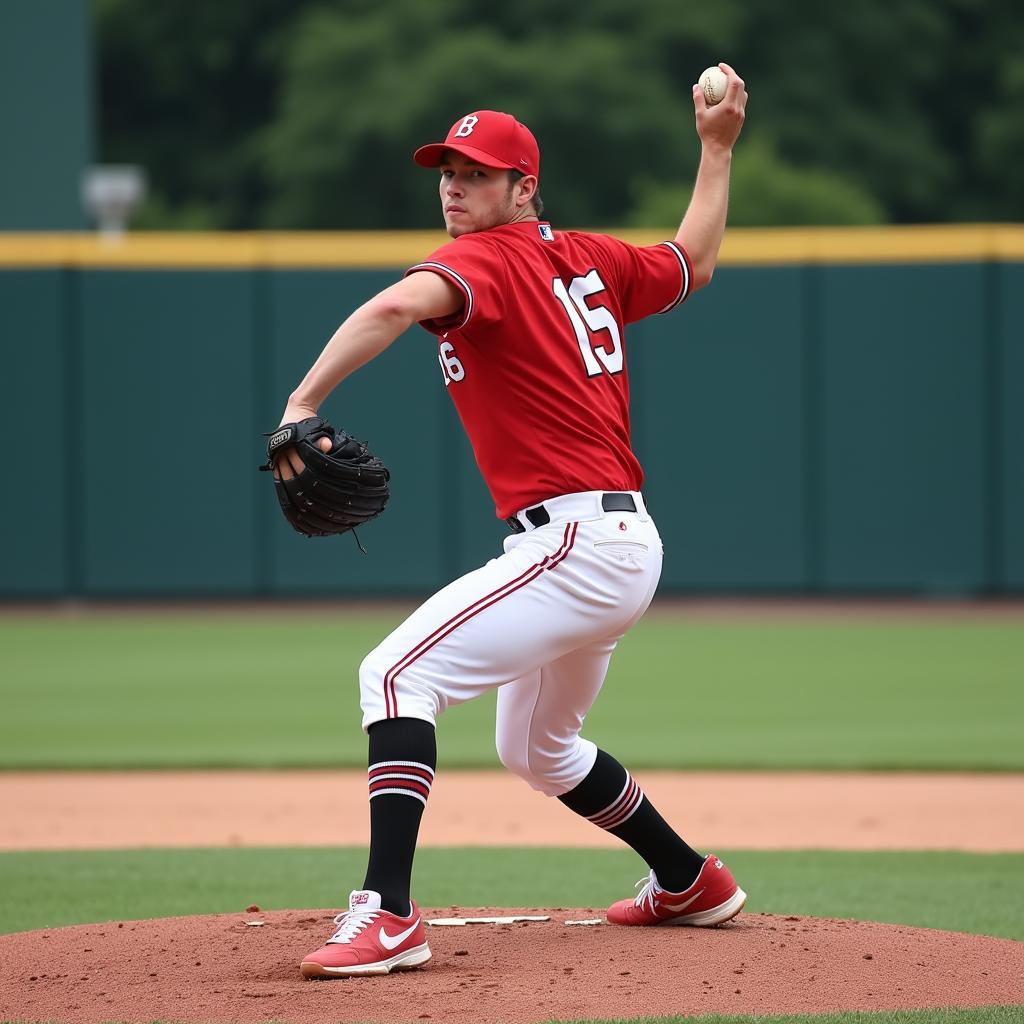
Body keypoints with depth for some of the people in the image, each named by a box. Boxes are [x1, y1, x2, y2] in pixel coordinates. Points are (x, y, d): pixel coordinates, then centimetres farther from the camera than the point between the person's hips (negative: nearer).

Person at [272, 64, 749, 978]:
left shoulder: (488, 261, -10)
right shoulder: (587, 259, 14)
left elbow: (398, 306, -31)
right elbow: (692, 263, 33)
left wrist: (303, 404, -39)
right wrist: (717, 148, 40)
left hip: (575, 542, -10)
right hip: (628, 549, 10)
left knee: (397, 672, -20)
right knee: (536, 747, 29)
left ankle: (387, 914, -31)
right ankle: (691, 884, 44)